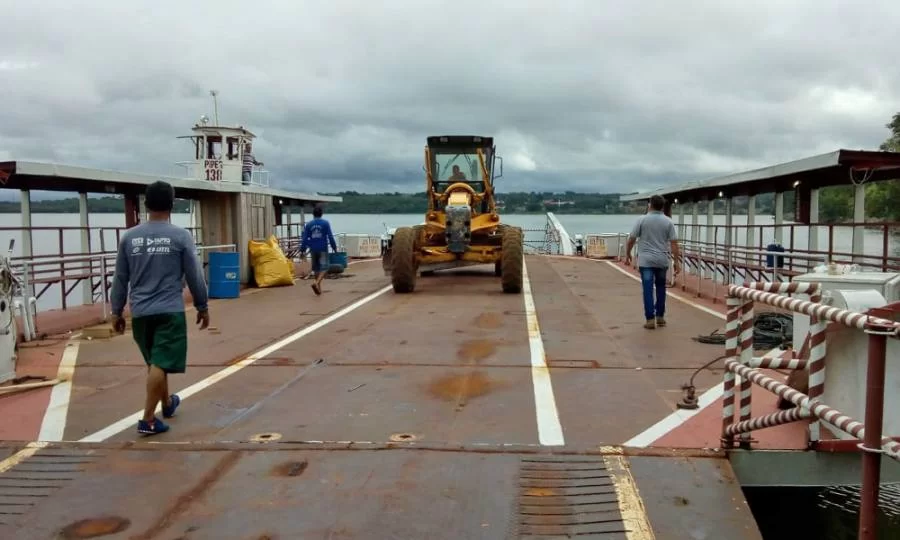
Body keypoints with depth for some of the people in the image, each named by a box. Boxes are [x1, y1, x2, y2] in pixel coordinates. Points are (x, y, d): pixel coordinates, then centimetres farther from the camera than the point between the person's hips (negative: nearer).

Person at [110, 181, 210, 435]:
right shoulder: (180, 236, -6)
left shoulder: (129, 237, 4)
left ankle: (167, 403, 40)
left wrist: (117, 311, 17)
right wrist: (202, 307, 9)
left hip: (140, 312, 5)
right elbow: (195, 275, -2)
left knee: (156, 362, 20)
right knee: (160, 364, -4)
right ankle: (148, 419, -6)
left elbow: (120, 278, 9)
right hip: (169, 311, -5)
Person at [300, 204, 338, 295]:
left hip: (313, 250, 3)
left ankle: (319, 288, 18)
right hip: (323, 249, -3)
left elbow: (305, 239, 2)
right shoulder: (325, 223, -3)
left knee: (316, 268, 14)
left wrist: (302, 250, 7)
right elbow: (330, 237, -5)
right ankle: (316, 283, -27)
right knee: (324, 268, -4)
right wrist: (334, 247, 4)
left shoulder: (309, 224, 4)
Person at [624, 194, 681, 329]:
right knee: (661, 287, 17)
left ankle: (650, 319, -5)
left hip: (645, 260, -2)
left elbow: (631, 240, -3)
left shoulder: (642, 220, -3)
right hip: (662, 261, 2)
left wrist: (628, 255, 11)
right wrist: (677, 261, 1)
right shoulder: (668, 222, 2)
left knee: (648, 289, -2)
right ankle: (660, 316, 20)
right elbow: (674, 243, -3)